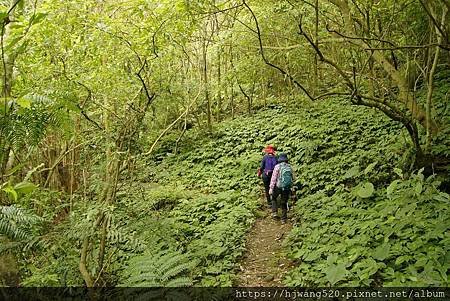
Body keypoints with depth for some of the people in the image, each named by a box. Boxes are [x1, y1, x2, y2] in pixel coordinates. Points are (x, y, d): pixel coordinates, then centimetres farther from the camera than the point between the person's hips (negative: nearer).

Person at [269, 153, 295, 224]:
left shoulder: (277, 166, -8)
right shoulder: (290, 167, 4)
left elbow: (273, 178, -12)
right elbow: (293, 179, 11)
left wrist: (271, 188, -9)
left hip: (278, 187, -3)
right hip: (287, 188, 3)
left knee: (274, 198, 24)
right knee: (284, 203, 15)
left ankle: (275, 213, 12)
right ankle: (283, 219, 19)